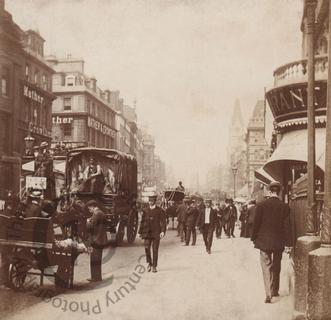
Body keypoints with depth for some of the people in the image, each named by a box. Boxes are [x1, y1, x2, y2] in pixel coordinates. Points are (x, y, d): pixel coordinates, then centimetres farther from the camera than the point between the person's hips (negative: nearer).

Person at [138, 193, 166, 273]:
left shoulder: (160, 211, 0)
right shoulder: (145, 210, 8)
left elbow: (163, 222, -2)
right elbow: (142, 221, 12)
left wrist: (163, 231, -15)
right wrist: (140, 232, 9)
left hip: (156, 233, -2)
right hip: (147, 232, 2)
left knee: (155, 250, 1)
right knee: (147, 248, -8)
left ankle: (154, 266, 11)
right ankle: (149, 263, 13)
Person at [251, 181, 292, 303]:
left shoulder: (261, 205, -9)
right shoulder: (285, 207, -5)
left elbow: (256, 223, -6)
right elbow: (287, 226, -5)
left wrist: (254, 238, 6)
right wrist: (288, 243, -1)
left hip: (264, 241, -2)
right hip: (279, 242, 2)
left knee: (266, 267, 2)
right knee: (276, 267, 18)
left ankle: (268, 294, -9)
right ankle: (275, 291, 31)